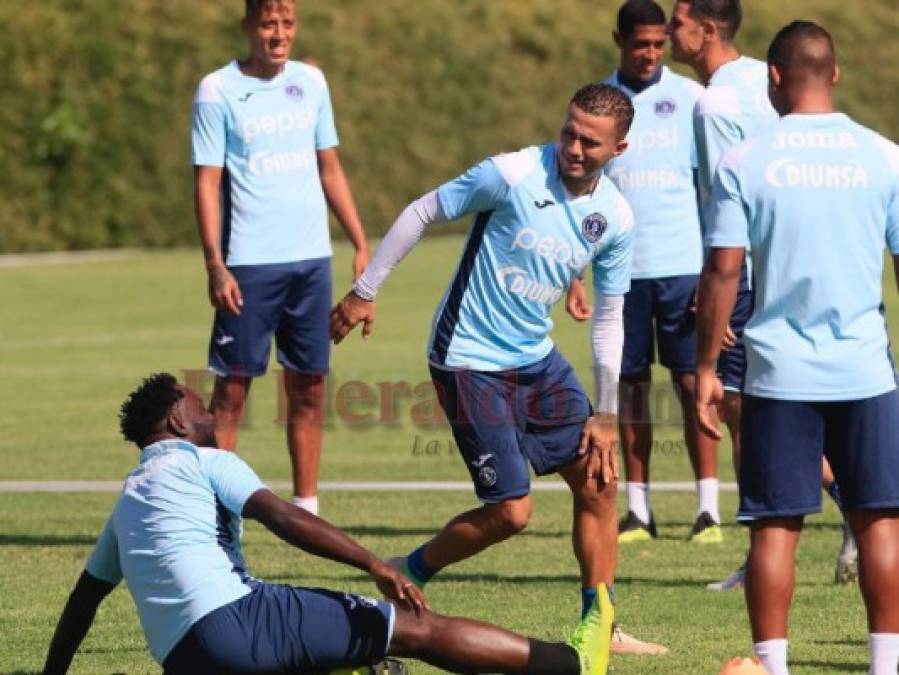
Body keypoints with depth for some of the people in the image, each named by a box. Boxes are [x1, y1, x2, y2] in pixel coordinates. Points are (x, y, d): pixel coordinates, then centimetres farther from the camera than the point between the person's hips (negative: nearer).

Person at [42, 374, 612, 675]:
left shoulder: (128, 501, 27)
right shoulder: (204, 463, 5)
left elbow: (84, 597, 28)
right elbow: (280, 516, -9)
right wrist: (374, 564, -15)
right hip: (234, 618, -7)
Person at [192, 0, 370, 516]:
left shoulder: (311, 82, 10)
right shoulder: (219, 91, -4)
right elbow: (207, 182, -6)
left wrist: (362, 245, 12)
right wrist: (215, 265, -14)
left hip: (312, 259, 5)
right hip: (249, 263, -5)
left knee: (309, 387, 7)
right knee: (233, 387, -3)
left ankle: (307, 508, 13)